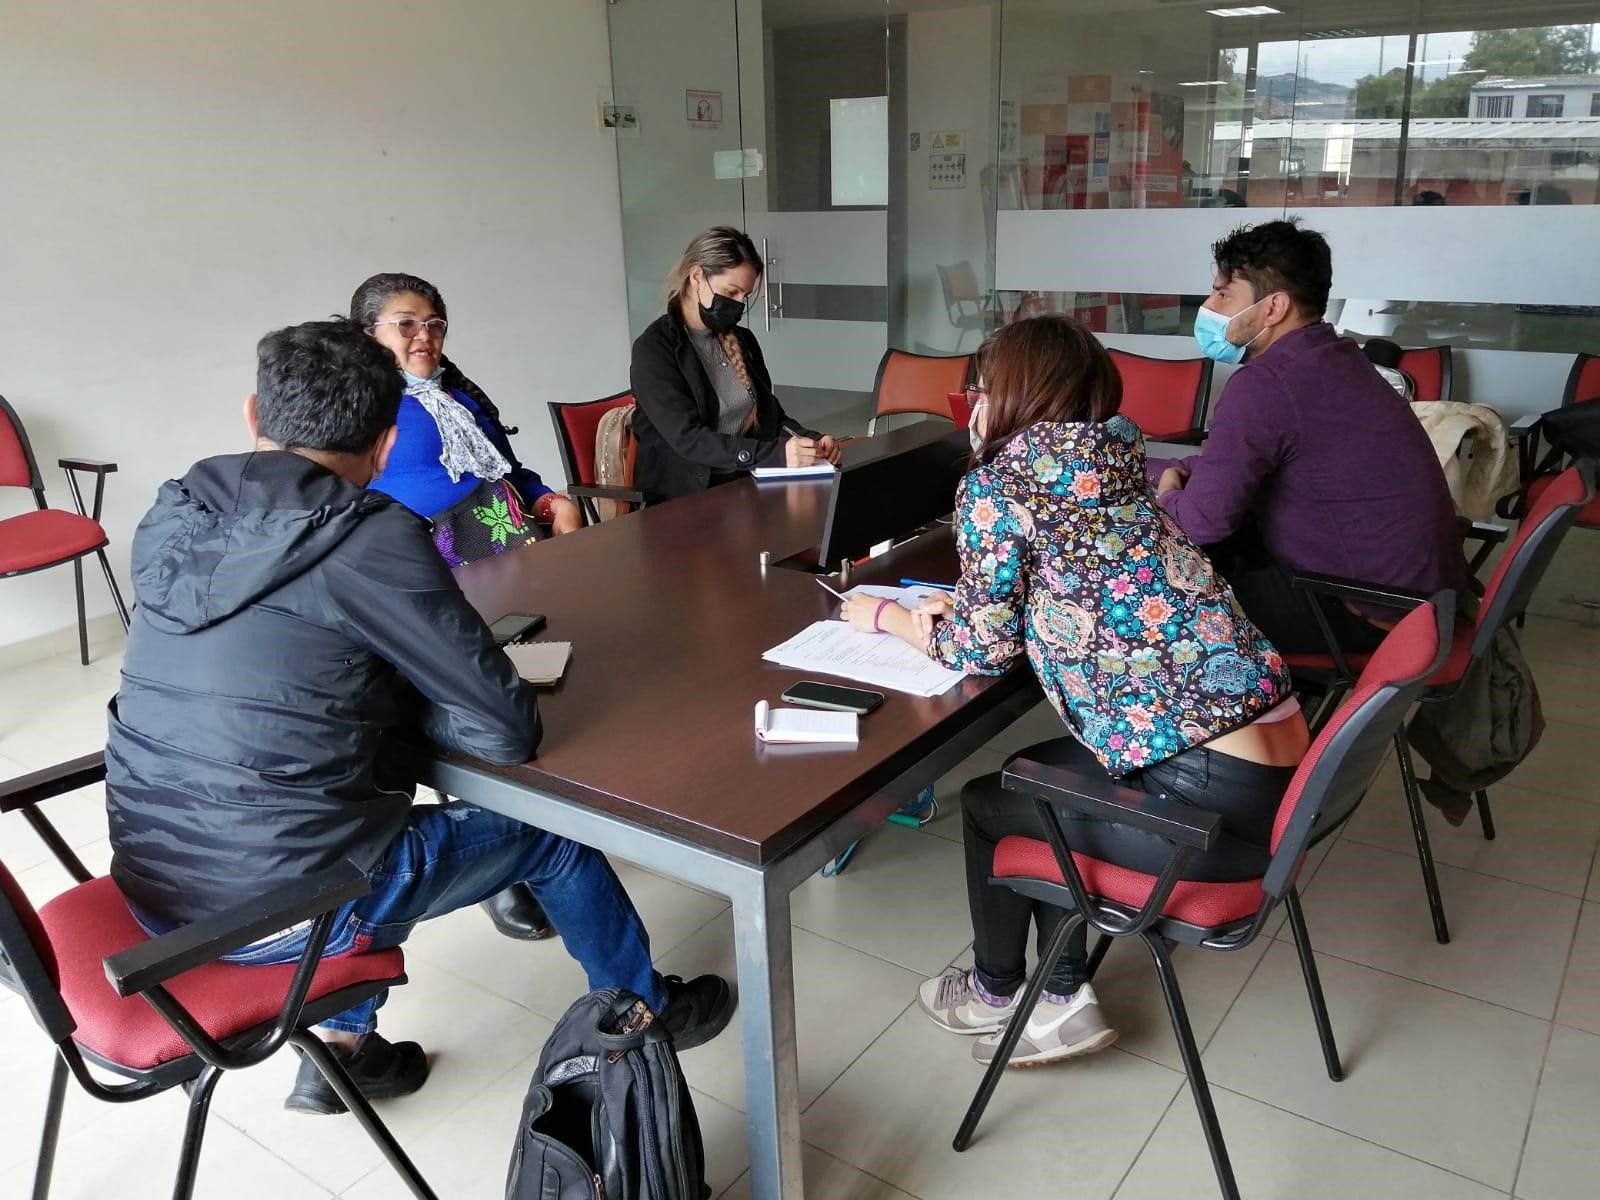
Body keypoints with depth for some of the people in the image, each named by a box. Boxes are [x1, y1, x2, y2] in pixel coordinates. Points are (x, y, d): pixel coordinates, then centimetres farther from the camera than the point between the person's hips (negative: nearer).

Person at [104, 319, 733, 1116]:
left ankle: (346, 1049, 36)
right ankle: (649, 1013, 38)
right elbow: (507, 729, -15)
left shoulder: (174, 516, 1)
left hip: (151, 885, 7)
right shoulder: (371, 538, -18)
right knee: (551, 837, 14)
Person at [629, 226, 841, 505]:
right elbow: (687, 438, -18)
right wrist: (775, 454, -27)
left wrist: (811, 441, -2)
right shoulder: (654, 349, -8)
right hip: (687, 496, -7)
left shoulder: (742, 341, 14)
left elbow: (771, 415, 20)